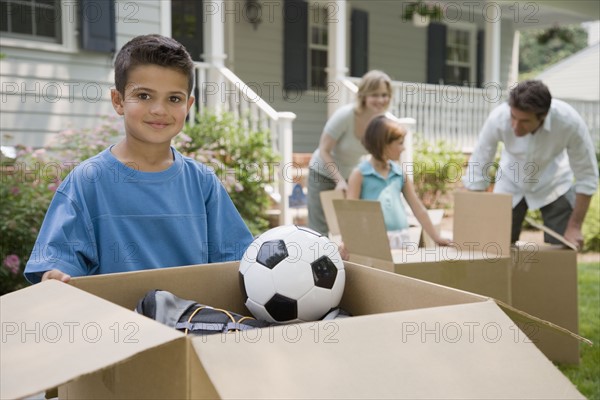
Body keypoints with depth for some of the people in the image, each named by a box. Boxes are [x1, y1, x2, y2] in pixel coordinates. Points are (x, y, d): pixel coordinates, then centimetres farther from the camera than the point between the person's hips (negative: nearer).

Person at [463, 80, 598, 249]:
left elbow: (587, 175, -21)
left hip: (553, 183, -1)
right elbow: (476, 171, -22)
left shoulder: (569, 122, -34)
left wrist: (575, 226, -18)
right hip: (510, 182, 1)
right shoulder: (498, 118, -33)